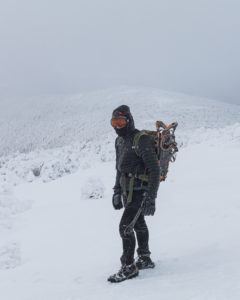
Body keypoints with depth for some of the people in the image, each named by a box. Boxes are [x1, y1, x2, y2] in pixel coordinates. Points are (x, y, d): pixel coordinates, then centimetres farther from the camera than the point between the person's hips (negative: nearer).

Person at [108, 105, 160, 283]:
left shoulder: (142, 140, -17)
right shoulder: (120, 141, 10)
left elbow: (155, 170, -20)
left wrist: (151, 197, -23)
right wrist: (117, 191, 19)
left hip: (140, 191, -9)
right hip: (128, 191, 9)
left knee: (125, 226, -13)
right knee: (138, 225, 19)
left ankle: (129, 267, -4)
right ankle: (145, 259, 33)